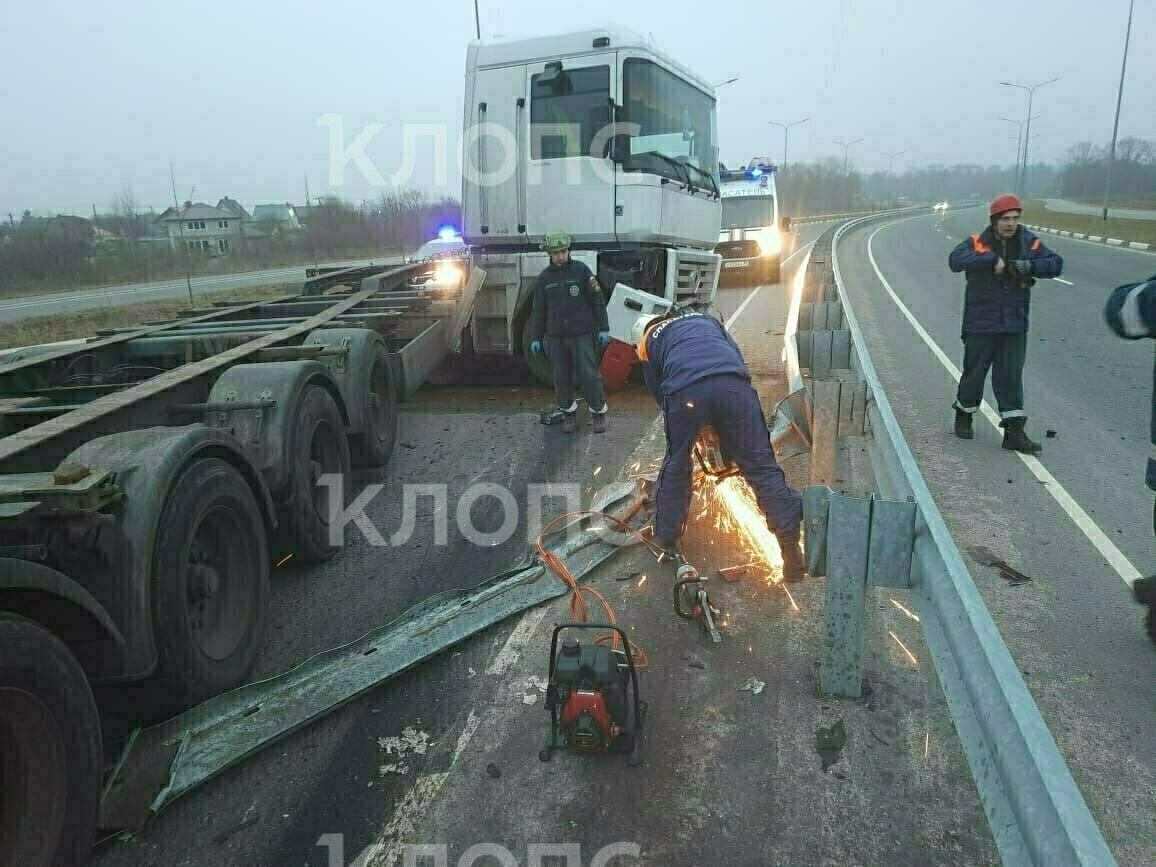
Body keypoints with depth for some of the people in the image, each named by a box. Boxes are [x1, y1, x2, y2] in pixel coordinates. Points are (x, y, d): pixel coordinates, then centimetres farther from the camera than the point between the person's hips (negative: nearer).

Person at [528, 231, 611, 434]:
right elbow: (538, 310, 10)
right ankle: (569, 413, 21)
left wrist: (602, 328, -4)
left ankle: (599, 412, 11)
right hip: (556, 336, 3)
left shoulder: (581, 270, -2)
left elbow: (597, 300, 0)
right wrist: (535, 338, 9)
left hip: (582, 334, -2)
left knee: (588, 374, -4)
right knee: (562, 378, 5)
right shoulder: (544, 277, 5)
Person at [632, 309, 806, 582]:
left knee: (676, 467, 21)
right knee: (760, 465, 9)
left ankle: (666, 541, 32)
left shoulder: (648, 343, 33)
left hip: (685, 391, -1)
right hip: (733, 383, 1)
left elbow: (659, 394, 30)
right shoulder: (705, 319, 39)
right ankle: (791, 544, 7)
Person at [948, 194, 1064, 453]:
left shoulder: (1029, 244, 3)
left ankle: (1014, 432, 8)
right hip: (980, 324, -2)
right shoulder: (976, 243, -6)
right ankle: (964, 415, 31)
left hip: (1014, 326, 2)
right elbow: (956, 260, -25)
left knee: (1011, 376, 4)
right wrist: (992, 259, -33)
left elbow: (1056, 264, -4)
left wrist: (1028, 266, -21)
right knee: (975, 371, 8)